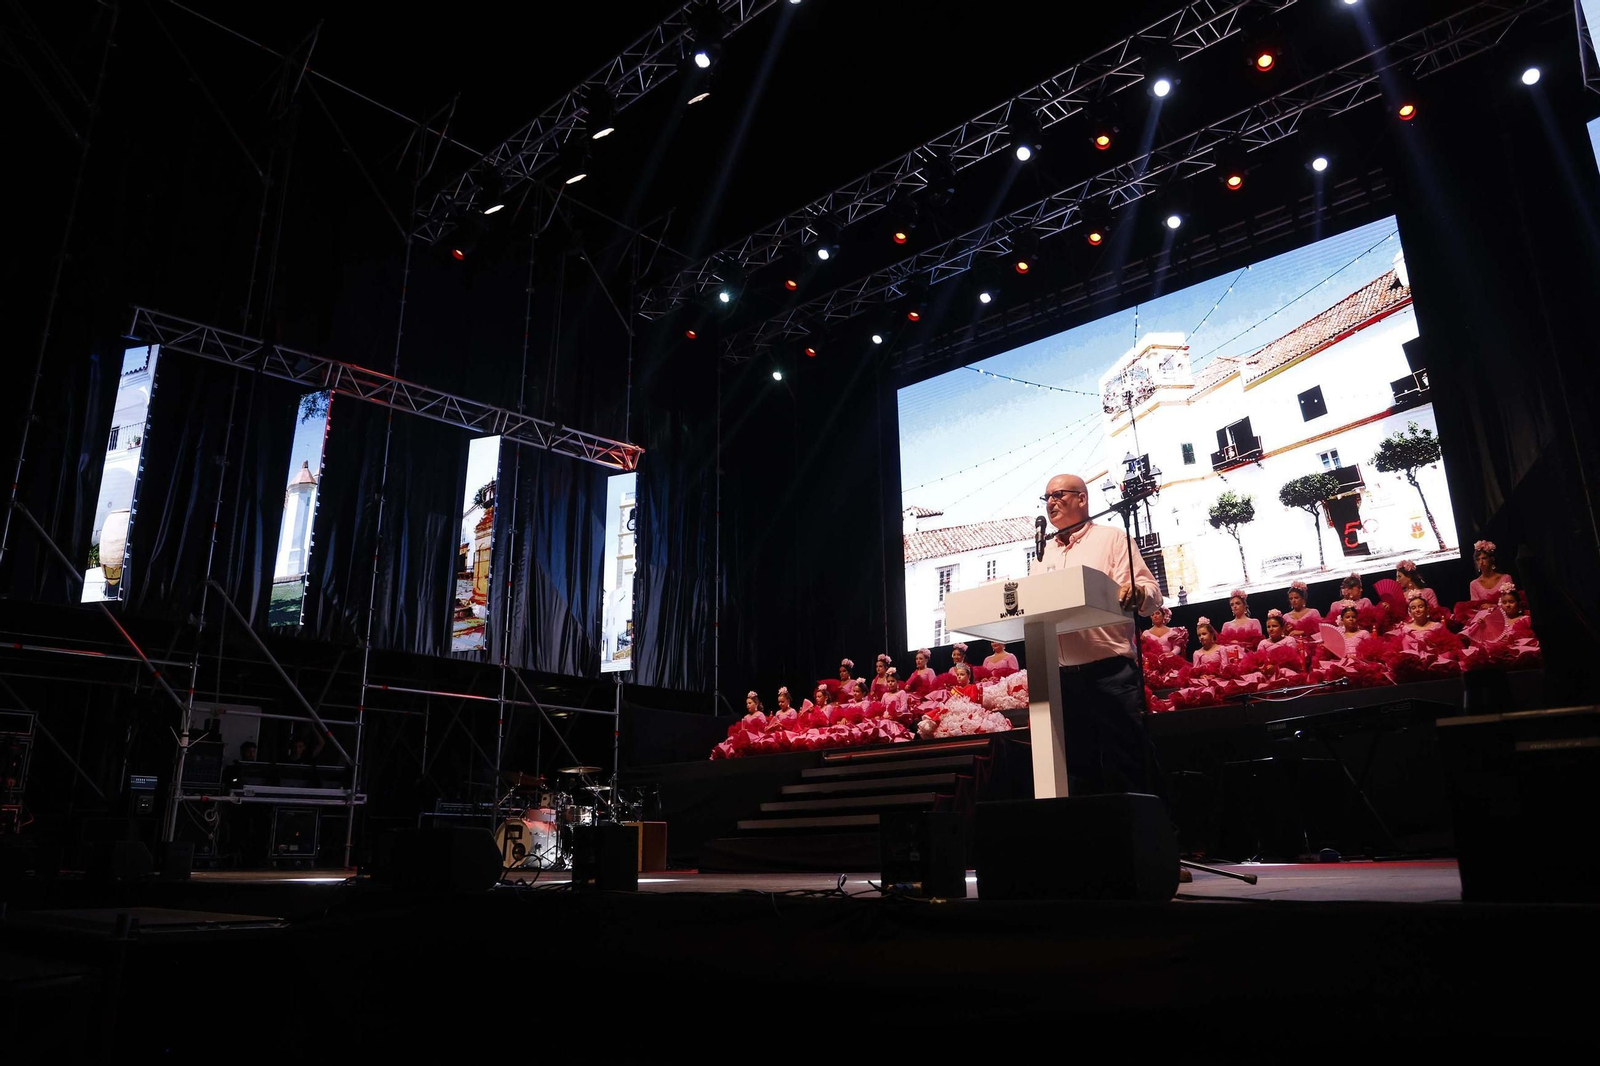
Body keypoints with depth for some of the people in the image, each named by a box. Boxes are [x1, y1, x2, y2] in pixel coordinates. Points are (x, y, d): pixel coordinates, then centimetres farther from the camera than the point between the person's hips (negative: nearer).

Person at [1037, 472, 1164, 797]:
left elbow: (1150, 591, -5)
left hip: (1111, 672, -5)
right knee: (1080, 767, 11)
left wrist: (1136, 593, -28)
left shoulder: (1110, 538, 5)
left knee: (1129, 764, -5)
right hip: (1063, 677, 6)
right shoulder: (1046, 552, 20)